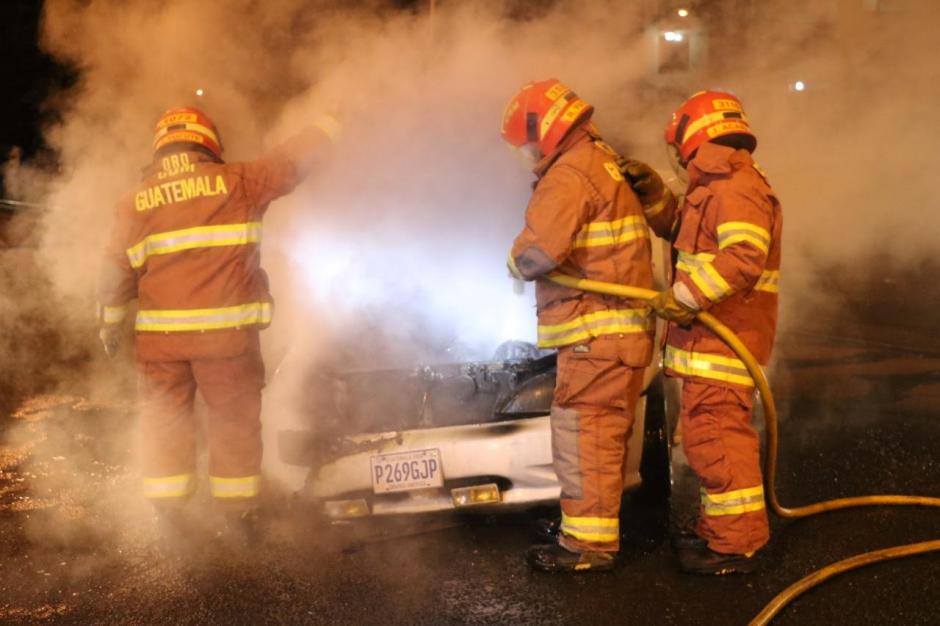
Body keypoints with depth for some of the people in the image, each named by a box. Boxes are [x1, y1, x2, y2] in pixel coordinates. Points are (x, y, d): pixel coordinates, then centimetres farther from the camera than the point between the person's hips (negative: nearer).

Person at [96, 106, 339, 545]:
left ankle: (168, 514, 15)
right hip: (226, 329, -2)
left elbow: (116, 270, 6)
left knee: (165, 421, 13)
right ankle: (239, 513, 16)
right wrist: (327, 129, 23)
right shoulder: (235, 182, -3)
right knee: (235, 419, 10)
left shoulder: (136, 202, 5)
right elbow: (291, 162, 7)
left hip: (160, 333, 2)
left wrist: (110, 322, 17)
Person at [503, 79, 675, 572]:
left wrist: (517, 265, -3)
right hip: (621, 327, 10)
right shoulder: (606, 163, 19)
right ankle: (598, 528, 26)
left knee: (582, 434, -6)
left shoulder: (569, 175, -14)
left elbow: (537, 250, -22)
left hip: (596, 330, -10)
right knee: (604, 434, 16)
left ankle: (588, 544, -2)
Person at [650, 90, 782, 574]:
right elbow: (689, 235, 35)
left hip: (723, 340, -11)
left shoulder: (737, 191, -16)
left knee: (714, 436, -9)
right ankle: (719, 530, 29)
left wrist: (683, 297, -26)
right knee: (713, 436, 18)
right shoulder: (717, 191, 19)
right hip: (710, 336, 11)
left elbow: (744, 258, -29)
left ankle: (735, 545, -2)